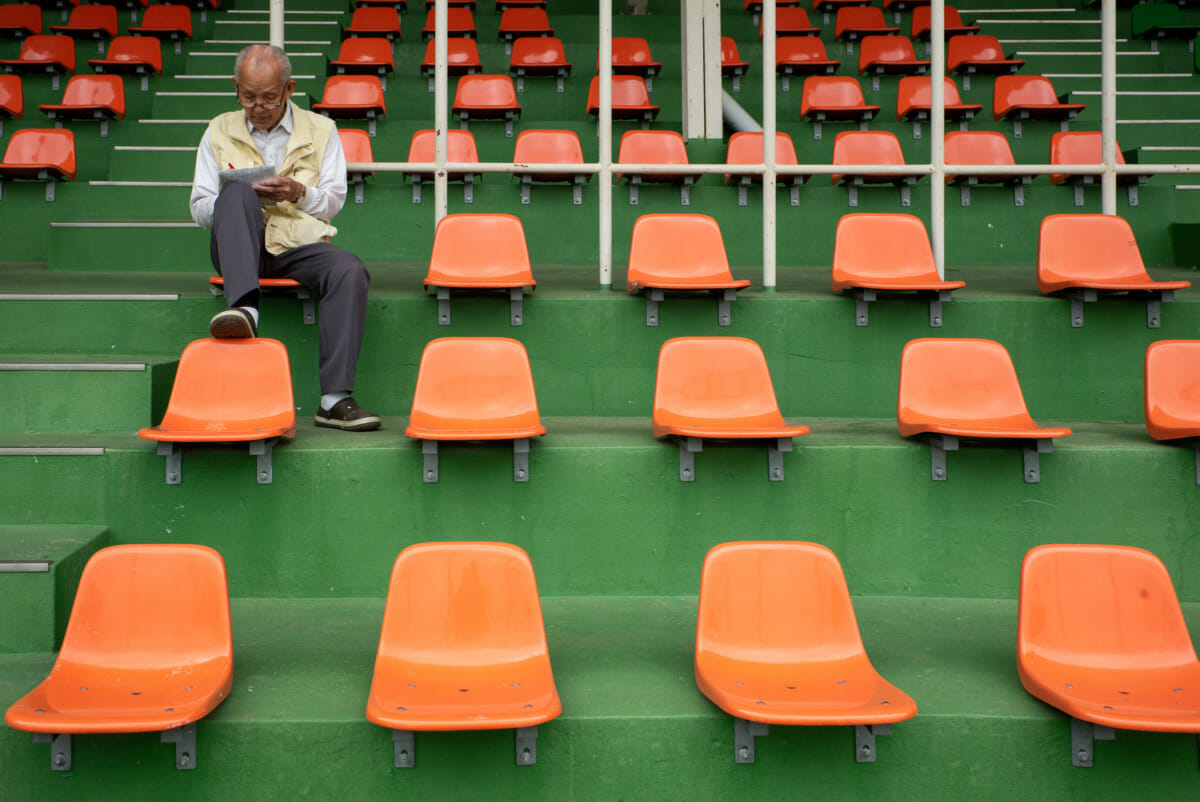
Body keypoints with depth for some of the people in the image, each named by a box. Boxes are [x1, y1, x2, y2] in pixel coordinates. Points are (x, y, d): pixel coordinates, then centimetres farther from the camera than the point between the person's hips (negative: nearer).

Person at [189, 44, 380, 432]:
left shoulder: (321, 130, 17)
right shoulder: (220, 131, 18)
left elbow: (333, 201, 9)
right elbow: (199, 209, 13)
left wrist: (299, 193, -13)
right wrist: (231, 200, -9)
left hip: (298, 244, 0)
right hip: (239, 249, 0)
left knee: (350, 270, -32)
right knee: (239, 194, -32)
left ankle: (334, 399, -38)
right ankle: (243, 307, -51)